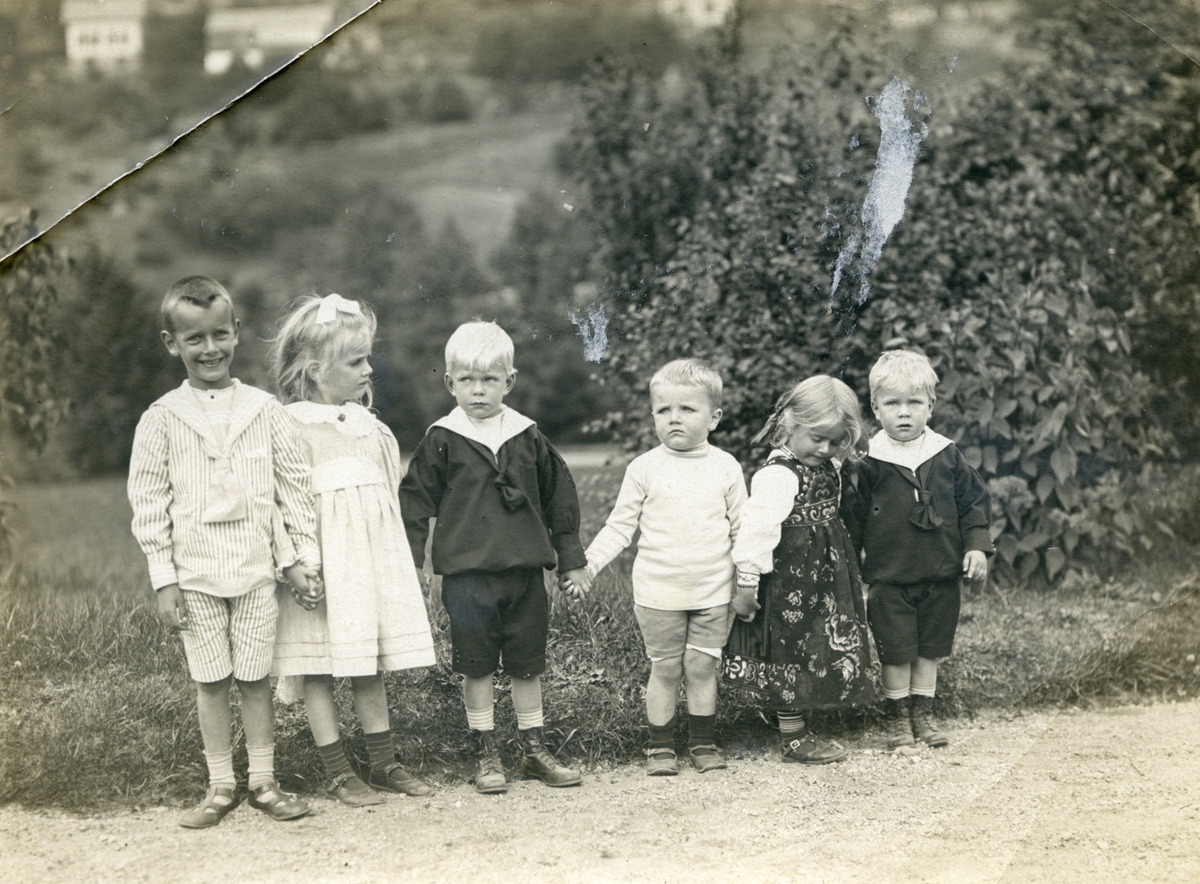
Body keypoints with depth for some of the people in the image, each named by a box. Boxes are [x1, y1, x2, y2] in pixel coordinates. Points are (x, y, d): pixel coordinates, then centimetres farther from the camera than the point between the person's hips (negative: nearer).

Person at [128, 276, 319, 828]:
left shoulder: (264, 410, 2)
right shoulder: (161, 420, -1)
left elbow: (295, 485, 6)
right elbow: (149, 502, 0)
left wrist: (304, 555, 2)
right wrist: (163, 578, -3)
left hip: (256, 569, 0)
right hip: (195, 572, 0)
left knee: (254, 677, 5)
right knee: (209, 680, 6)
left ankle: (264, 782, 15)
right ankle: (220, 786, 15)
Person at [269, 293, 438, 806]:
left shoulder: (369, 427, 13)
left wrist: (401, 566, 19)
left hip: (372, 558, 6)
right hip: (323, 566, -6)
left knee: (371, 666, 11)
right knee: (319, 670, 1)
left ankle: (383, 764, 18)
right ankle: (338, 774, 7)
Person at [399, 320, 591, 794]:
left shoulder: (527, 437, 5)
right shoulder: (442, 441, -2)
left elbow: (559, 495, 13)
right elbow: (415, 500, 1)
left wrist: (570, 556, 13)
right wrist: (409, 560, -5)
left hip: (525, 568, 2)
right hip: (467, 573, -2)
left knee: (528, 663, 10)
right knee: (476, 666, 5)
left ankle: (534, 748, 21)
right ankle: (486, 754, 15)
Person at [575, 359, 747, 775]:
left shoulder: (726, 468, 1)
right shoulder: (644, 468, -2)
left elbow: (742, 529, 7)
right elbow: (620, 525, 2)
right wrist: (588, 563, -9)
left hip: (713, 593, 1)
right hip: (658, 593, 0)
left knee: (702, 668, 5)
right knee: (665, 670, 6)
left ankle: (703, 742, 19)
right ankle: (659, 746, 17)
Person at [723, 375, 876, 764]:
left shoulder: (828, 467, 9)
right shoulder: (779, 475, -21)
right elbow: (757, 527, -25)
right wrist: (746, 582, -26)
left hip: (821, 578, 10)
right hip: (789, 581, -10)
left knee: (819, 654, 14)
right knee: (792, 654, -1)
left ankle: (800, 728, 25)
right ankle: (792, 739, 8)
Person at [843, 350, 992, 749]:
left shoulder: (947, 456, 1)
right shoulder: (869, 463, -6)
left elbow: (972, 502, 8)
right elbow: (853, 518, 0)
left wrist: (977, 544, -1)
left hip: (941, 574, 3)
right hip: (889, 577, -3)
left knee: (931, 648, 12)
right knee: (896, 651, 3)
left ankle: (923, 713, 25)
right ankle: (896, 718, 17)